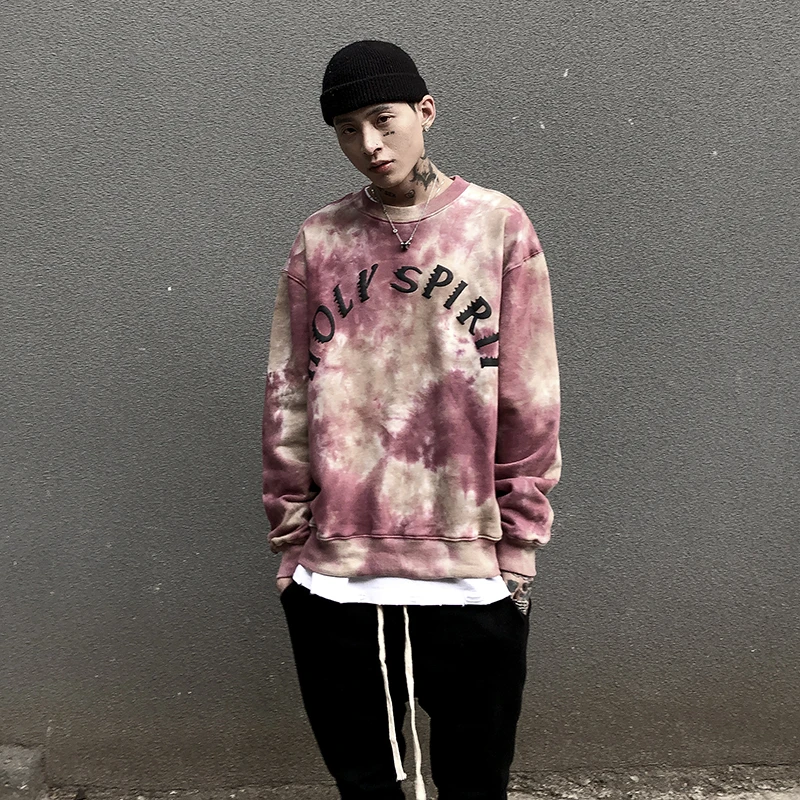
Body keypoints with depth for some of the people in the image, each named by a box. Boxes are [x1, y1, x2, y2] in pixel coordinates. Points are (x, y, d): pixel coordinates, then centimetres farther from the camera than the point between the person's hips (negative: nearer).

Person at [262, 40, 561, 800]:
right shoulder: (319, 239, 5)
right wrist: (291, 540, 5)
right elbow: (287, 398, 6)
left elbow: (529, 402, -2)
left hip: (470, 576, -1)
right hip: (333, 576, 2)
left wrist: (517, 545, -2)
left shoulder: (498, 225, -1)